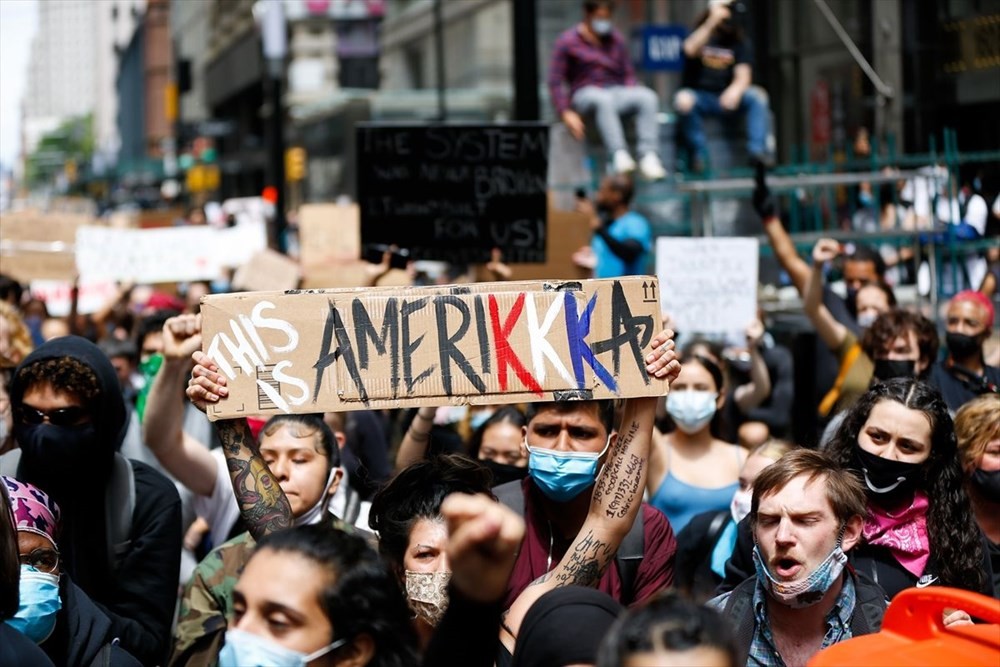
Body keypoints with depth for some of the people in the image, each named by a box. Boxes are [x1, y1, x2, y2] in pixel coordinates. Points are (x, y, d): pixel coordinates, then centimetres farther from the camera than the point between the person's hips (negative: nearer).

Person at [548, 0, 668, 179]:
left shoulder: (616, 40, 15)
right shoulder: (567, 42, 3)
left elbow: (628, 74, 17)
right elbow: (555, 81, -2)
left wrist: (630, 100, -4)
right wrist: (566, 113, -15)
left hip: (617, 92, 4)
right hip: (585, 95, -4)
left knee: (647, 96, -26)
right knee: (603, 99, -40)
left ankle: (648, 156, -40)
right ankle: (619, 155, -54)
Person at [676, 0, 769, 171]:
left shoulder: (741, 43, 6)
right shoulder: (698, 34, 2)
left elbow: (743, 76, -7)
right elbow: (691, 50, -23)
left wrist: (735, 90, -31)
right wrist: (712, 22, -31)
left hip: (726, 97, 2)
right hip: (698, 95, -2)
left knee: (758, 96, -23)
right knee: (684, 100, -36)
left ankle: (757, 149, -31)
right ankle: (698, 152, -24)